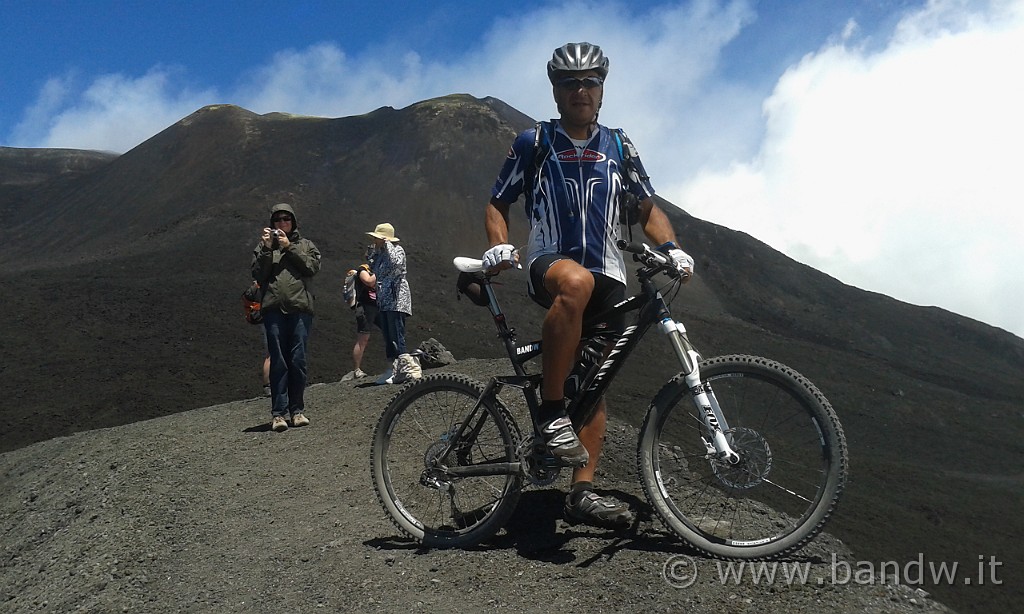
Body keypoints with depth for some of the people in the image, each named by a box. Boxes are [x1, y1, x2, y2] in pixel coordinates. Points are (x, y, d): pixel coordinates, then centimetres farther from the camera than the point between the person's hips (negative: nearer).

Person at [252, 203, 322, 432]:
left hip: (300, 308, 0)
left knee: (298, 360, -1)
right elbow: (258, 274, 4)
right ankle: (278, 412, -4)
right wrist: (267, 249, -5)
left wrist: (289, 247, -3)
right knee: (278, 361, -4)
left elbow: (313, 266, -1)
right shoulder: (264, 247, 17)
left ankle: (297, 410, 7)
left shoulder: (305, 245, 17)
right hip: (274, 309, 0)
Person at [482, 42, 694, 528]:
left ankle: (582, 491, 4)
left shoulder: (618, 147, 14)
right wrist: (498, 246, -12)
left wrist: (671, 247, -1)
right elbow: (497, 204, 8)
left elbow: (647, 209, 18)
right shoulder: (532, 143, 6)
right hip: (549, 263, -4)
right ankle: (550, 413, -32)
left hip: (607, 275, 4)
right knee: (576, 282, -40)